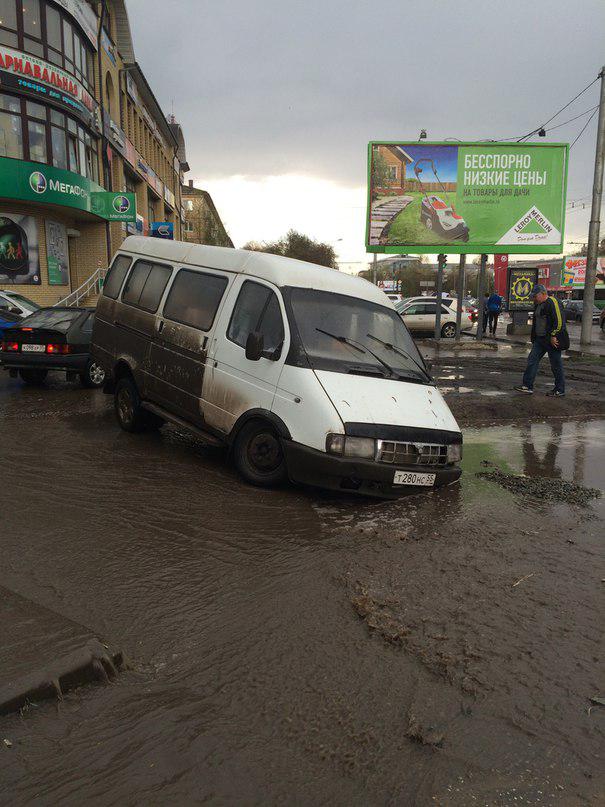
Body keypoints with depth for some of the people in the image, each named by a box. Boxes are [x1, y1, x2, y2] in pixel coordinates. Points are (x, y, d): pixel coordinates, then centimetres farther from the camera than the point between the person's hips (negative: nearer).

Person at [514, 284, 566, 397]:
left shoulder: (552, 302, -14)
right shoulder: (538, 305, 15)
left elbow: (559, 321, -21)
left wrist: (553, 336, -20)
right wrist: (534, 338, 21)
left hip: (552, 340, -9)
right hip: (540, 339, 9)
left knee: (556, 365, 1)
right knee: (532, 360, 4)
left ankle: (560, 390, 11)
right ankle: (527, 386, 5)